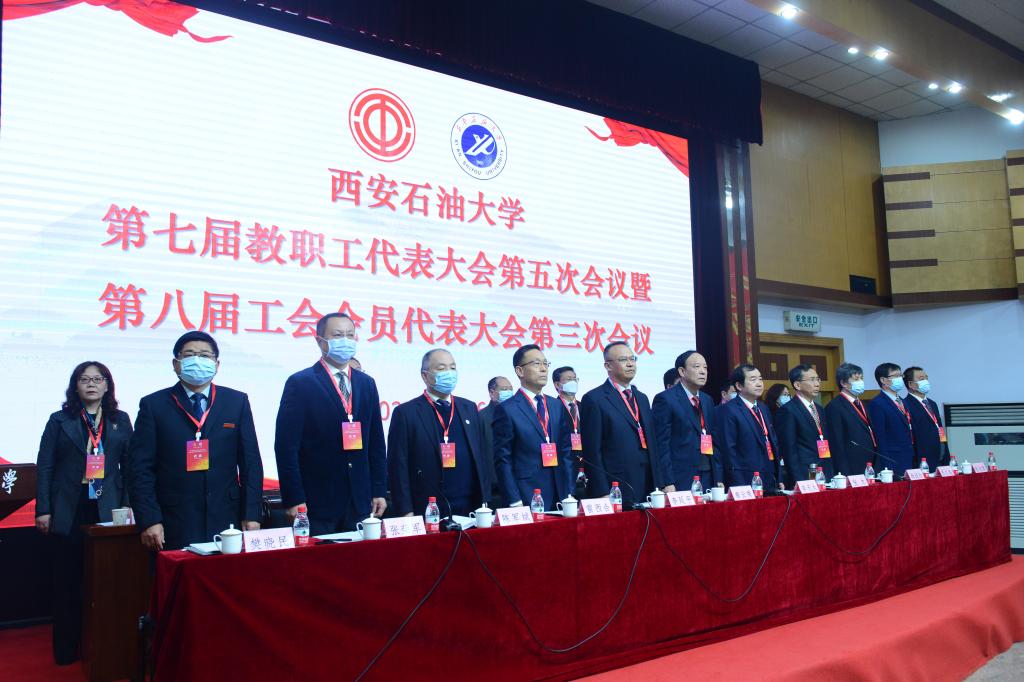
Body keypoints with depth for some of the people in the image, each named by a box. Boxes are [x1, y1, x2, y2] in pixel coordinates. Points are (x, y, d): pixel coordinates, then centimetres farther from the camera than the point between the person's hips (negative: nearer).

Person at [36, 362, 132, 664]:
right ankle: (66, 648, 17)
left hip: (108, 511, 1)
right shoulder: (60, 420, 5)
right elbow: (44, 467, 2)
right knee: (68, 581, 6)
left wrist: (128, 506, -1)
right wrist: (43, 511, -4)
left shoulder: (120, 421, 9)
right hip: (69, 512, -1)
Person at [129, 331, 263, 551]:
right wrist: (149, 520, -7)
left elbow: (251, 463, 6)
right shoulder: (153, 405, 4)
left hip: (226, 524, 1)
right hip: (174, 528, -1)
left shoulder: (237, 402, 7)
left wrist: (252, 515, 0)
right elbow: (140, 468, 1)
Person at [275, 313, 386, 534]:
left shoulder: (367, 383, 11)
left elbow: (376, 442, 13)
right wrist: (293, 500, -12)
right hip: (316, 503, -4)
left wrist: (379, 491, 8)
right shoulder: (300, 383, -5)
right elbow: (286, 445, -8)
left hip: (360, 503, 5)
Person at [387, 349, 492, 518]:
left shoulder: (470, 408, 11)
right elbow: (398, 466, -5)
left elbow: (481, 457, 12)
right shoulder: (406, 413, -3)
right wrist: (406, 512, -10)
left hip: (471, 509, 4)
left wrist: (486, 502, 7)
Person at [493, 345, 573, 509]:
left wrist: (569, 494, 5)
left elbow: (565, 453, 12)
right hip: (526, 498, -5)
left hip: (560, 497, 5)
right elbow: (503, 460, -7)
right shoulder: (506, 409, -6)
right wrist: (514, 502, -12)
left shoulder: (557, 406, 11)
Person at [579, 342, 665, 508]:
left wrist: (662, 484, 13)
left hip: (649, 489, 6)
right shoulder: (594, 399, -5)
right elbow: (592, 452, -9)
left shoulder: (642, 398, 18)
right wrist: (602, 494, -13)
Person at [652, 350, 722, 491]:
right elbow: (661, 445, -11)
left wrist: (719, 479, 10)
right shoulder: (665, 399, -7)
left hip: (709, 478, 6)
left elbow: (714, 442, 17)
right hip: (681, 481, -6)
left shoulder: (708, 400, 15)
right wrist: (668, 483, -15)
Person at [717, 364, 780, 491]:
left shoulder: (763, 408, 16)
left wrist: (778, 480, 14)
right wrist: (739, 487, -17)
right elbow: (728, 450, -13)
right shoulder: (729, 410, -9)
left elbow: (773, 444, 20)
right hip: (746, 482, -7)